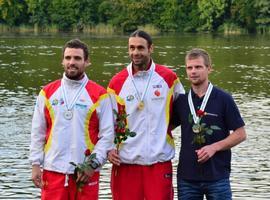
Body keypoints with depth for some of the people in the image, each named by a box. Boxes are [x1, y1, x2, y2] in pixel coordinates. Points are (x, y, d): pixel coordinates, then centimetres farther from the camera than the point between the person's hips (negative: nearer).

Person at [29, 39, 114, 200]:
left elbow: (107, 134, -1)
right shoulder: (47, 92, 8)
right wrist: (35, 164, 4)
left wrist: (93, 164, -8)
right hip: (53, 170, 2)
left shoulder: (99, 95, 0)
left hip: (86, 173, -2)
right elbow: (38, 132, 10)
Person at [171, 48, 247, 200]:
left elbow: (240, 134, -1)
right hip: (187, 177, 3)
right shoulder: (181, 101, 7)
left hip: (218, 176, -3)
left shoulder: (223, 99, -3)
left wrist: (214, 147, -13)